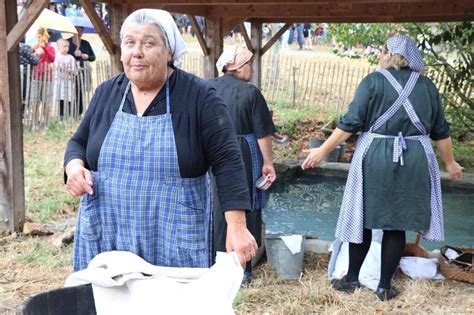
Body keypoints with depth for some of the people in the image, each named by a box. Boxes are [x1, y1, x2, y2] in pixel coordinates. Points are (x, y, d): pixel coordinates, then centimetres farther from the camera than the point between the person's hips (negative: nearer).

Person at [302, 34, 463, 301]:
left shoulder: (374, 81, -4)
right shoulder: (427, 85, 7)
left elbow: (351, 123, -9)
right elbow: (441, 131, 12)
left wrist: (322, 150, -3)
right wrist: (450, 163, 25)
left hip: (374, 158, -2)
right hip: (414, 160, 3)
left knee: (362, 219, 11)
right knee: (397, 224, 9)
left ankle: (353, 278, 21)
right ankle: (385, 286, 14)